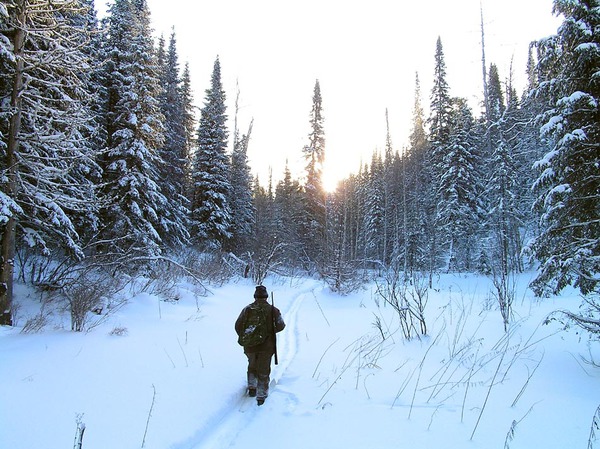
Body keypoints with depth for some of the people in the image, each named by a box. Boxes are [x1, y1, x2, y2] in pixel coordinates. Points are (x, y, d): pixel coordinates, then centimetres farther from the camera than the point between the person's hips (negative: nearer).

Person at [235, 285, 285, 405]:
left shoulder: (247, 309, -2)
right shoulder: (272, 310, -7)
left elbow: (238, 325, -2)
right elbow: (280, 326, -8)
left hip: (250, 345, 2)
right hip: (266, 346, -2)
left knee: (252, 366, 27)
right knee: (263, 370, 10)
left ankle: (251, 387, 23)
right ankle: (261, 395, 11)